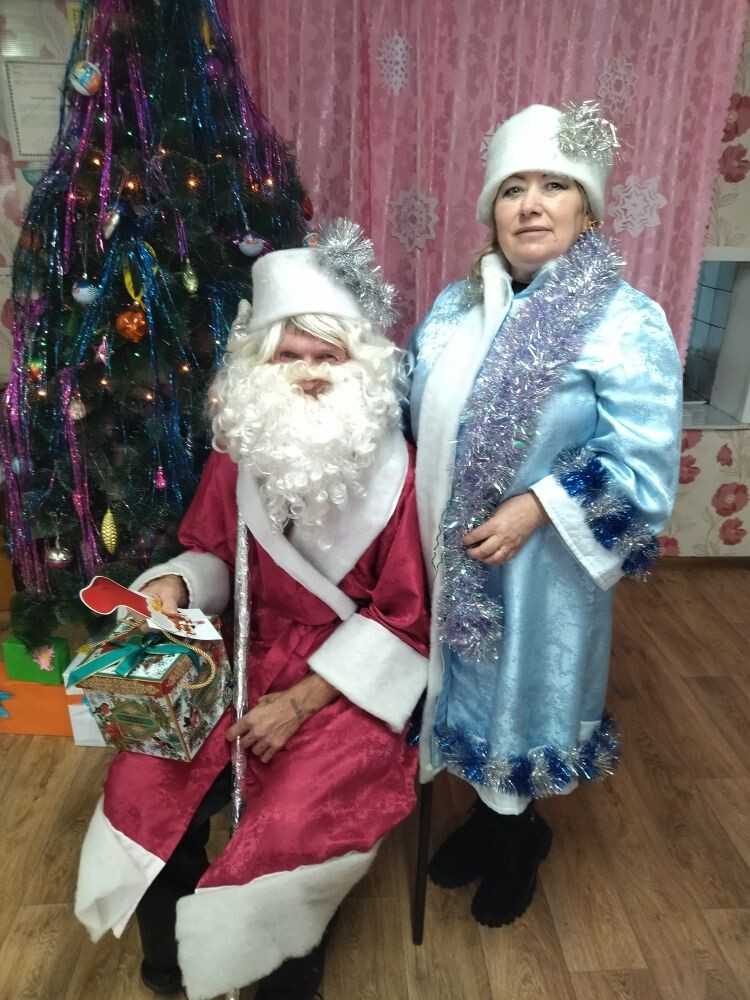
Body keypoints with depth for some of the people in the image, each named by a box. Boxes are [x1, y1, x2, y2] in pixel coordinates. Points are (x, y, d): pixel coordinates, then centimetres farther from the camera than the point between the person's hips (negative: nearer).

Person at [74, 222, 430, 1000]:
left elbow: (403, 617, -13)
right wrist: (173, 585, -14)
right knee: (141, 782, -8)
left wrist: (301, 702, -18)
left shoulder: (395, 471, -15)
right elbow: (212, 555, 10)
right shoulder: (238, 456, -2)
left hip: (352, 680, -4)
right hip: (251, 657, 4)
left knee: (287, 826, -20)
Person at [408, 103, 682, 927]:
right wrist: (416, 516, -1)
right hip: (448, 551, 5)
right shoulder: (454, 307, 4)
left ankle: (519, 839, 44)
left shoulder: (626, 323, -13)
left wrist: (536, 507, -23)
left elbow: (642, 461, -16)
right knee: (470, 685, 21)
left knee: (524, 691, 14)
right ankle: (488, 814, 49)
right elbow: (412, 412, 9)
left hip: (542, 565, -5)